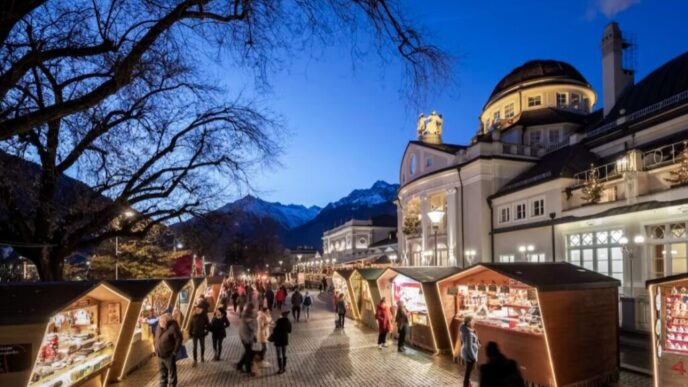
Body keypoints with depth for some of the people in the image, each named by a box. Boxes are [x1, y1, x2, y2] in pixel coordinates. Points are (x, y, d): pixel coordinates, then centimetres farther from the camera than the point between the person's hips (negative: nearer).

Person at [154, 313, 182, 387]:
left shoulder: (173, 327, -25)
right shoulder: (159, 326, -5)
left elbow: (179, 339, -19)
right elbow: (156, 337, 12)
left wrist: (174, 351, -15)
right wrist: (155, 347, 8)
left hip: (169, 355, -6)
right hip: (159, 355, 6)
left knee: (171, 371, 11)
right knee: (162, 371, 22)